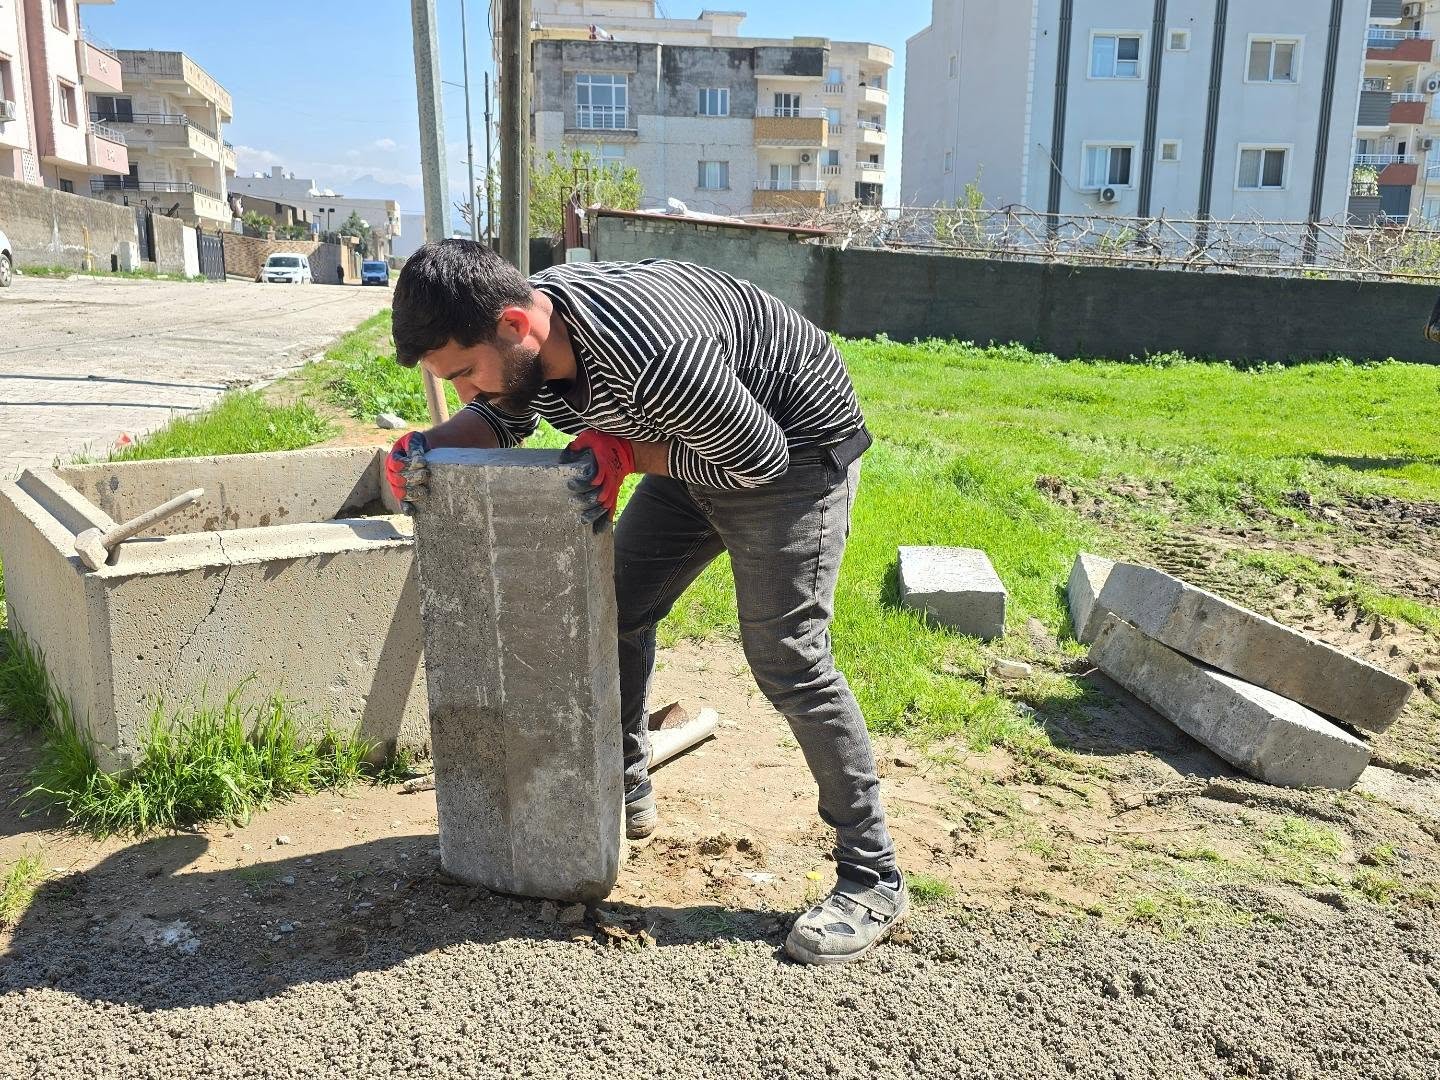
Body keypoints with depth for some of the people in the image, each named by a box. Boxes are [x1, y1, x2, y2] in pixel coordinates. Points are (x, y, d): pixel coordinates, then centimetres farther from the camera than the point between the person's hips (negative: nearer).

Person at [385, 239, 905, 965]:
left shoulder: (652, 355, -40)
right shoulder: (523, 334, -14)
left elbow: (759, 458, -27)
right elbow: (502, 415, 9)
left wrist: (622, 453, -24)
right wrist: (427, 445, -11)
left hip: (792, 449, -8)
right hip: (695, 446, 9)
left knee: (784, 655, -13)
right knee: (616, 610, 10)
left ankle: (873, 882, -2)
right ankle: (625, 795, 29)